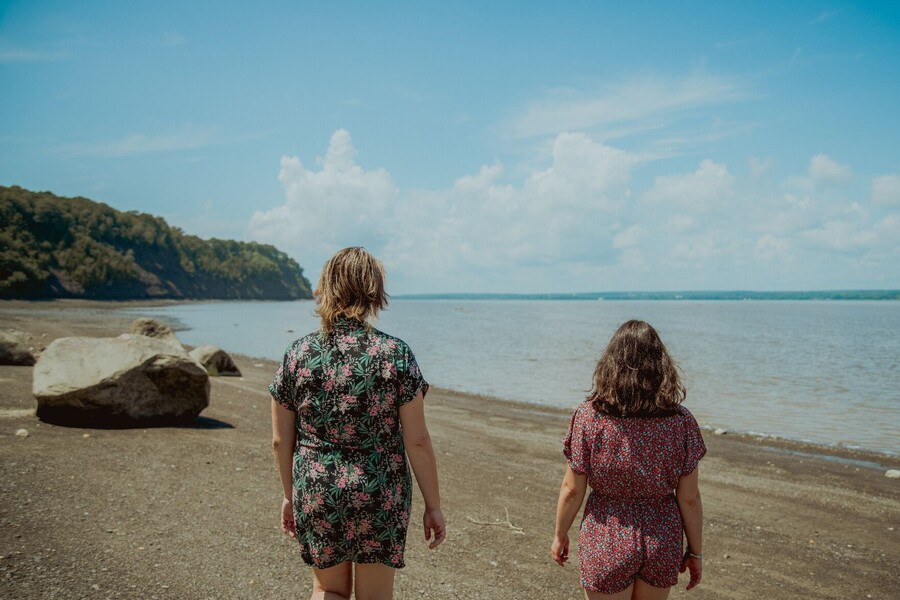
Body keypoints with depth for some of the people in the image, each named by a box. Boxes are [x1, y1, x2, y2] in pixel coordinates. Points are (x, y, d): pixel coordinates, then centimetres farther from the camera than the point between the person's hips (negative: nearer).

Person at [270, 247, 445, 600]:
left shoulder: (297, 355, -6)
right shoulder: (395, 354, -12)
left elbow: (280, 441, 2)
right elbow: (417, 441, -10)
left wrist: (289, 495, 17)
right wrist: (433, 505, 1)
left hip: (316, 496, 2)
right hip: (381, 497, -1)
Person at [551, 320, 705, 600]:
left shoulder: (588, 416, -16)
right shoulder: (681, 421, -10)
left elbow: (572, 489, -9)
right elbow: (689, 497, -6)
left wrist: (560, 535, 6)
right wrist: (695, 551, 8)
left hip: (606, 542, -2)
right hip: (663, 541, 3)